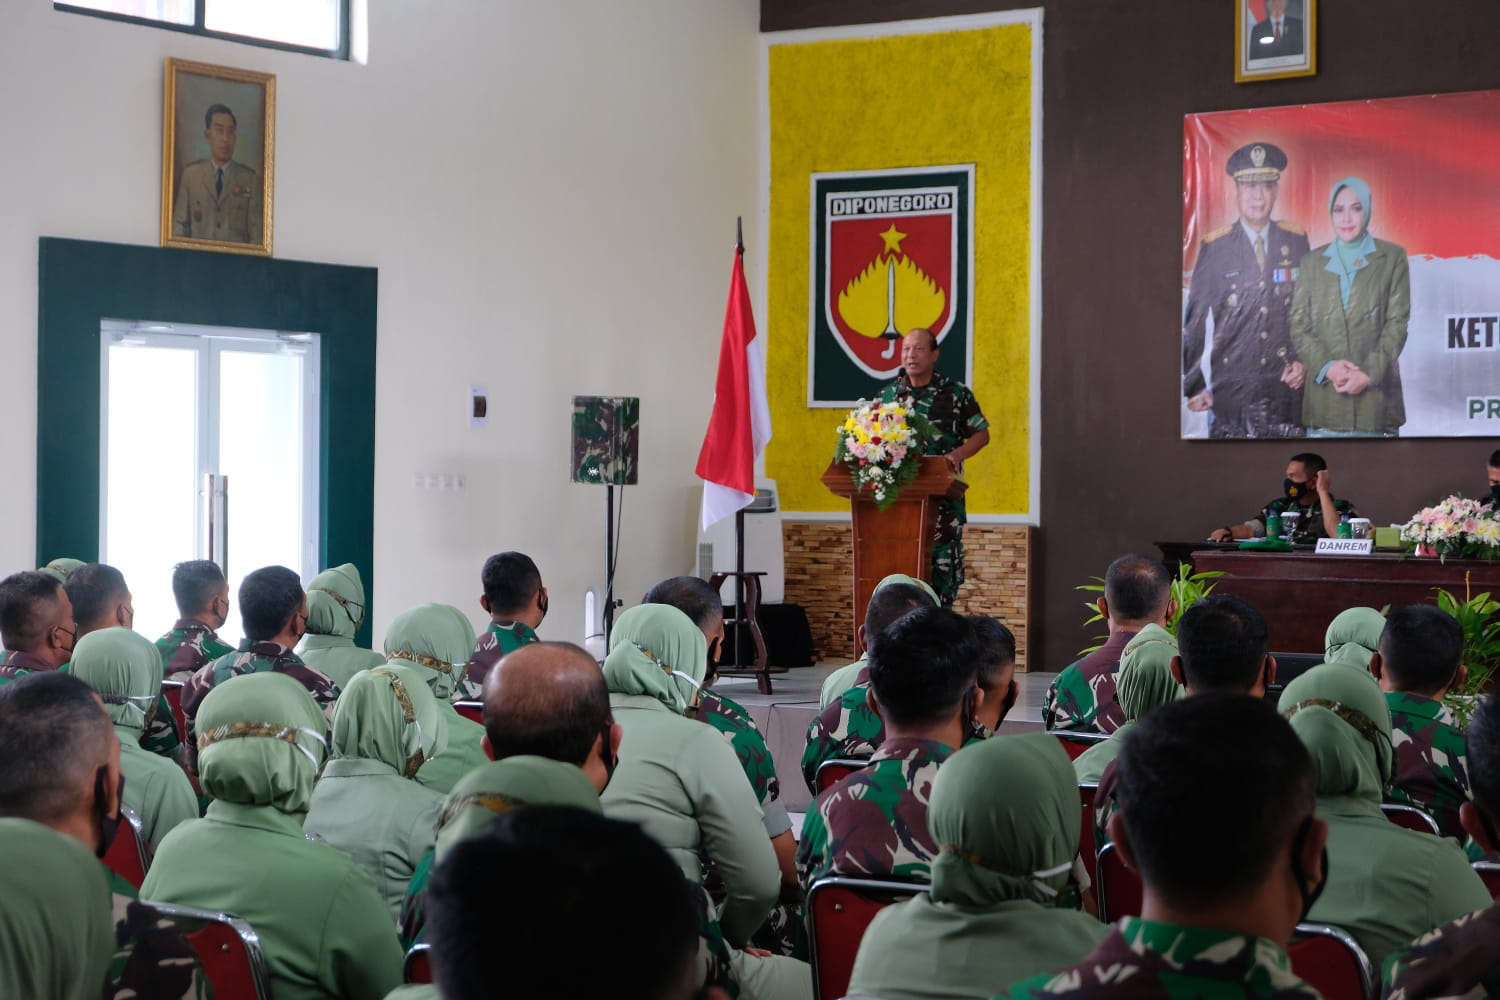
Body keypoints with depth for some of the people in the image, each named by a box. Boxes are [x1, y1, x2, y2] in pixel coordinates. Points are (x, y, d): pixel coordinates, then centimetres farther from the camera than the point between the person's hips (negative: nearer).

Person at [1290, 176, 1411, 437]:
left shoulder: (1393, 258, 8)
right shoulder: (1312, 262, 13)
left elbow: (1397, 324, 2)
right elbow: (1298, 326, 7)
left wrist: (1369, 373, -10)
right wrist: (1327, 367, -10)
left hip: (1376, 393, -1)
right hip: (1324, 398, 1)